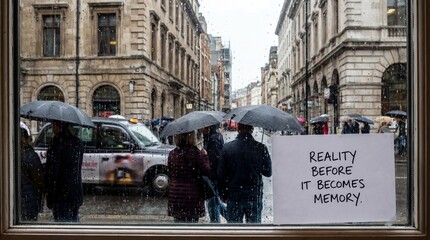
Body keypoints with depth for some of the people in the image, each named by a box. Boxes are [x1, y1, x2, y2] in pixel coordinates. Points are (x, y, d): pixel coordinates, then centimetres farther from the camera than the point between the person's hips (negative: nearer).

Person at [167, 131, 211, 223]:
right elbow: (206, 171, -9)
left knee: (178, 221, 15)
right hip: (192, 195, -4)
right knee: (192, 221, 9)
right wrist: (205, 156, 3)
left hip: (175, 195, 4)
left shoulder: (172, 154, -1)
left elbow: (169, 173, 7)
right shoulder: (195, 152, -14)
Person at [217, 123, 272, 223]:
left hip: (233, 197, 1)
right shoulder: (260, 148, -9)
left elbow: (221, 174, -2)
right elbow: (268, 172, 1)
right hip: (255, 196, 0)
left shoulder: (227, 147, -6)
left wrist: (223, 194, 9)